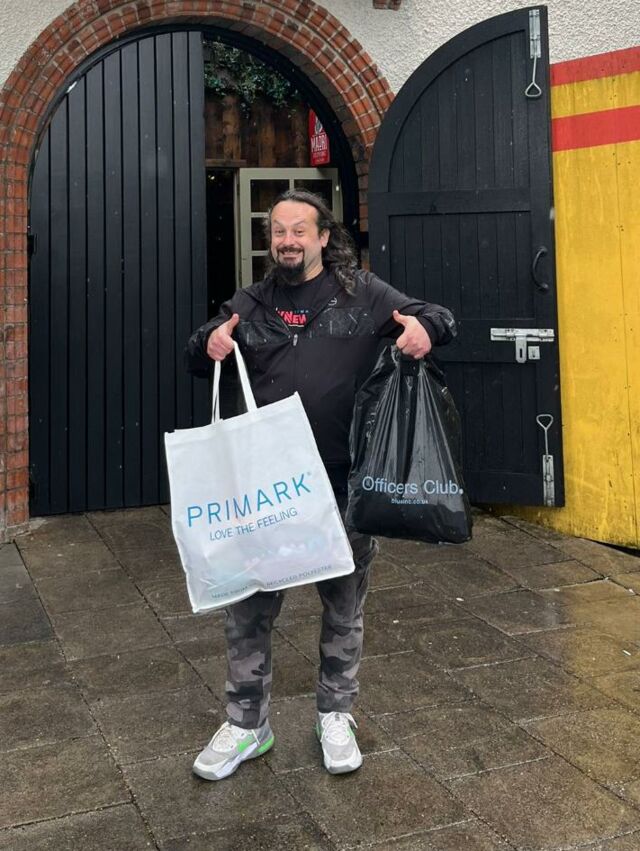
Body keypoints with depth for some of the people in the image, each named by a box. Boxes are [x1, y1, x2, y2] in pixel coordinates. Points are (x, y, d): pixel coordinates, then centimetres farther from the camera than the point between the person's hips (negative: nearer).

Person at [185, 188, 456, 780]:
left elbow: (441, 319, 7)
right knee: (249, 604, 6)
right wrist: (209, 346, -6)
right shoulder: (251, 305, 10)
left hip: (345, 481, -1)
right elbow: (196, 361, 18)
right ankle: (247, 721, 24)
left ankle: (336, 715, 31)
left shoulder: (363, 295, 3)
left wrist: (425, 327, -18)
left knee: (344, 604, 12)